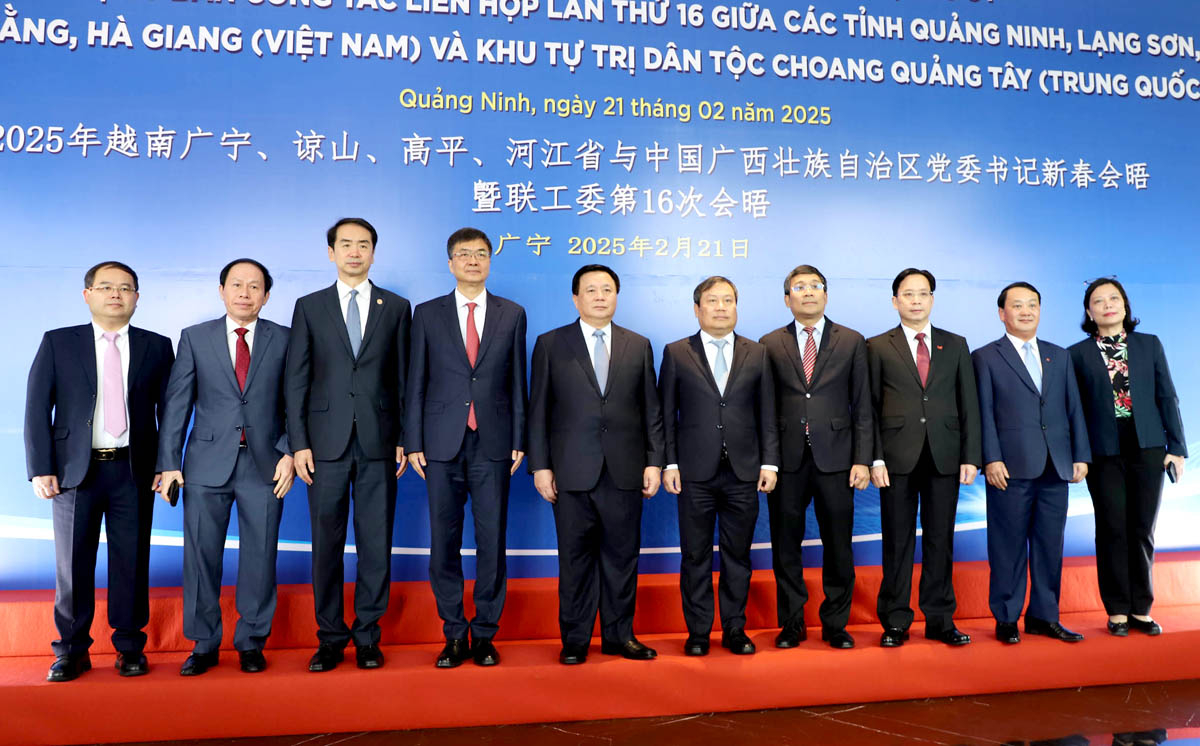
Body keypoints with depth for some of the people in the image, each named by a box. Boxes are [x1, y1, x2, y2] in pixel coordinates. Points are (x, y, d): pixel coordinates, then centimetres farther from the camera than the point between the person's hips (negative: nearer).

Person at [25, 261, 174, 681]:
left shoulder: (156, 346, 7)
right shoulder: (58, 343, 6)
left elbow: (170, 410, 6)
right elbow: (37, 409, 3)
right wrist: (41, 469, -5)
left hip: (133, 472, 0)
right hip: (75, 470, 0)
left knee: (132, 563, 5)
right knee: (72, 564, 7)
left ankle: (130, 647, 18)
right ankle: (72, 651, 21)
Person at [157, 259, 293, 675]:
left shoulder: (284, 340, 5)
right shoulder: (195, 338, 7)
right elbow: (177, 404, 4)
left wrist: (288, 453, -7)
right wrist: (169, 463, -1)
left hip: (265, 465, 0)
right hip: (207, 465, 1)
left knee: (259, 558, 5)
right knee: (201, 556, 5)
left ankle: (251, 643, 20)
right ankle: (204, 645, 21)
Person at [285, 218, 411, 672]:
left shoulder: (396, 307, 9)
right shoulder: (309, 307, 8)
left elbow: (403, 379, 7)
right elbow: (296, 380, 5)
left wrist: (404, 440, 1)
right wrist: (298, 443, -3)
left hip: (379, 443, 0)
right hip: (326, 442, 0)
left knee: (376, 542, 4)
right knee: (327, 543, 5)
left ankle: (367, 636, 17)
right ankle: (330, 637, 19)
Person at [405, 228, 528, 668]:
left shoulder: (512, 315, 8)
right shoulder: (428, 314, 7)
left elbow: (517, 382, 7)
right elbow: (416, 383, 5)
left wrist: (518, 442, 1)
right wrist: (413, 443, -1)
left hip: (493, 445, 0)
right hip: (443, 444, 0)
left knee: (492, 540, 3)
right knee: (444, 541, 4)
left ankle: (484, 634, 16)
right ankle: (454, 635, 17)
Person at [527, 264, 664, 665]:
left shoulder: (639, 345, 11)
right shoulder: (550, 344, 5)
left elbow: (651, 409, 9)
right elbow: (538, 410, 3)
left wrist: (654, 461, 3)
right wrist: (540, 465, -3)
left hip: (625, 471, 2)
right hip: (572, 472, -1)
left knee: (622, 555, 8)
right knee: (575, 557, 5)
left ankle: (619, 635, 22)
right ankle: (575, 639, 18)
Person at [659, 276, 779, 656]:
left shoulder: (757, 354, 9)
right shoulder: (676, 353, 5)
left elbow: (767, 414, 8)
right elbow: (667, 415, 3)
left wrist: (769, 462, 1)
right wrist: (669, 463, -4)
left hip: (743, 472, 1)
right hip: (695, 473, -1)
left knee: (738, 554, 9)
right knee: (695, 556, 6)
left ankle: (735, 629, 22)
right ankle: (697, 632, 19)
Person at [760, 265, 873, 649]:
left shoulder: (852, 342, 7)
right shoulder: (770, 344, 7)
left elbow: (862, 406, 4)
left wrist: (862, 459, -3)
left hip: (835, 458, 0)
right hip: (787, 458, 0)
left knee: (838, 545, 6)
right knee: (785, 545, 6)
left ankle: (836, 624, 21)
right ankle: (792, 623, 21)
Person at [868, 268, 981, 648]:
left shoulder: (956, 345, 12)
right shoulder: (878, 347, 5)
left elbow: (968, 404, 9)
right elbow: (870, 408, 1)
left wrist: (971, 456, 1)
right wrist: (875, 458, -7)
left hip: (944, 458, 2)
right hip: (897, 457, -2)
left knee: (940, 540, 8)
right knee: (897, 542, 4)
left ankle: (940, 620, 19)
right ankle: (895, 622, 13)